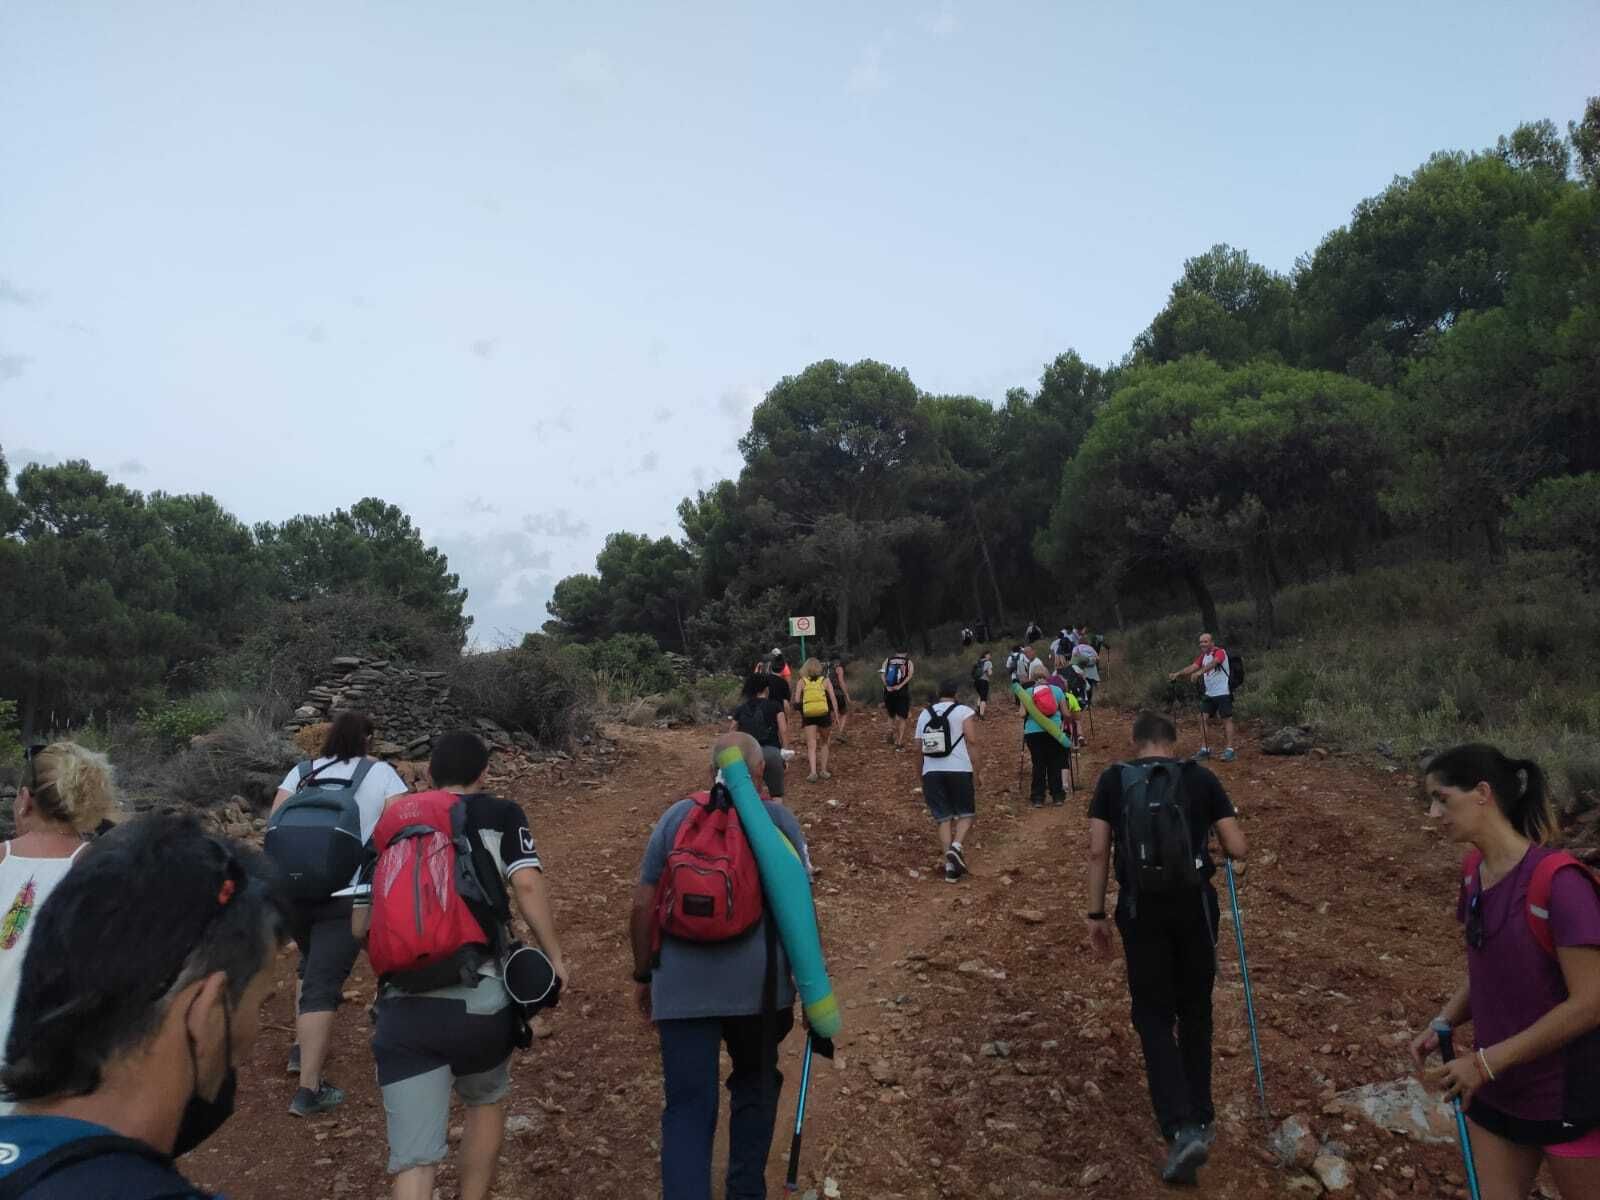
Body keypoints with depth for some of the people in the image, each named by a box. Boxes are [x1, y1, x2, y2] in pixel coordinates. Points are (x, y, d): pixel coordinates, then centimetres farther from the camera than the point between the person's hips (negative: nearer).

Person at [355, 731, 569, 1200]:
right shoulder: (500, 815, 7)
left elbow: (360, 925, 17)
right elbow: (526, 884, -9)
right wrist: (555, 956, 0)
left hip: (401, 1007, 2)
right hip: (479, 998, -2)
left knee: (414, 1158, 6)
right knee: (486, 1101, 28)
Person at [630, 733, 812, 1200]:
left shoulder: (675, 817, 6)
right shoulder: (779, 819, 1)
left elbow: (643, 904, 5)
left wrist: (644, 974, 16)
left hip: (681, 986, 0)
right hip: (757, 982, 0)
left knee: (687, 1107, 7)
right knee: (755, 1088, 23)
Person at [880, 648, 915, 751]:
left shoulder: (887, 660, 9)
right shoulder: (909, 663, 4)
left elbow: (883, 673, -8)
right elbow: (909, 676, -15)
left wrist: (887, 686, -17)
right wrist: (900, 685, -24)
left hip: (889, 692, 2)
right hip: (903, 693, -2)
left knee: (892, 716, 20)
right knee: (902, 718, 5)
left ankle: (891, 732, -4)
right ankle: (899, 744, -2)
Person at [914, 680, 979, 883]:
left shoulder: (924, 714, 14)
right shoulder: (963, 711, 2)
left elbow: (919, 748, 14)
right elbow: (971, 743, -5)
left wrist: (922, 782, 20)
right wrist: (976, 774, -1)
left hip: (931, 772, 3)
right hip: (959, 770, -3)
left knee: (944, 818, 8)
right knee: (966, 813, 11)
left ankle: (950, 865, 0)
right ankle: (956, 846, -15)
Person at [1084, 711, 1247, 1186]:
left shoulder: (1113, 779, 2)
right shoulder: (1201, 778, 3)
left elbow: (1097, 850, -3)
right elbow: (1237, 850, 1)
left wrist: (1096, 914, 4)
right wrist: (1222, 850, 25)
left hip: (1140, 909, -1)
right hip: (1194, 905, 1)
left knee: (1154, 1017, 8)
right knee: (1195, 1012, 20)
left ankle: (1182, 1129, -5)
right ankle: (1200, 1119, 31)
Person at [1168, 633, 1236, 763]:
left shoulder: (1220, 652, -13)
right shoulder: (1202, 655, 10)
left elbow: (1213, 663, -33)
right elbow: (1193, 667, 0)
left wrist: (1199, 672, -49)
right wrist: (1177, 674, -15)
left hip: (1223, 693, -7)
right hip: (1209, 693, 7)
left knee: (1227, 719, -2)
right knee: (1203, 718, 2)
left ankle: (1229, 750, 2)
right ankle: (1205, 749, 7)